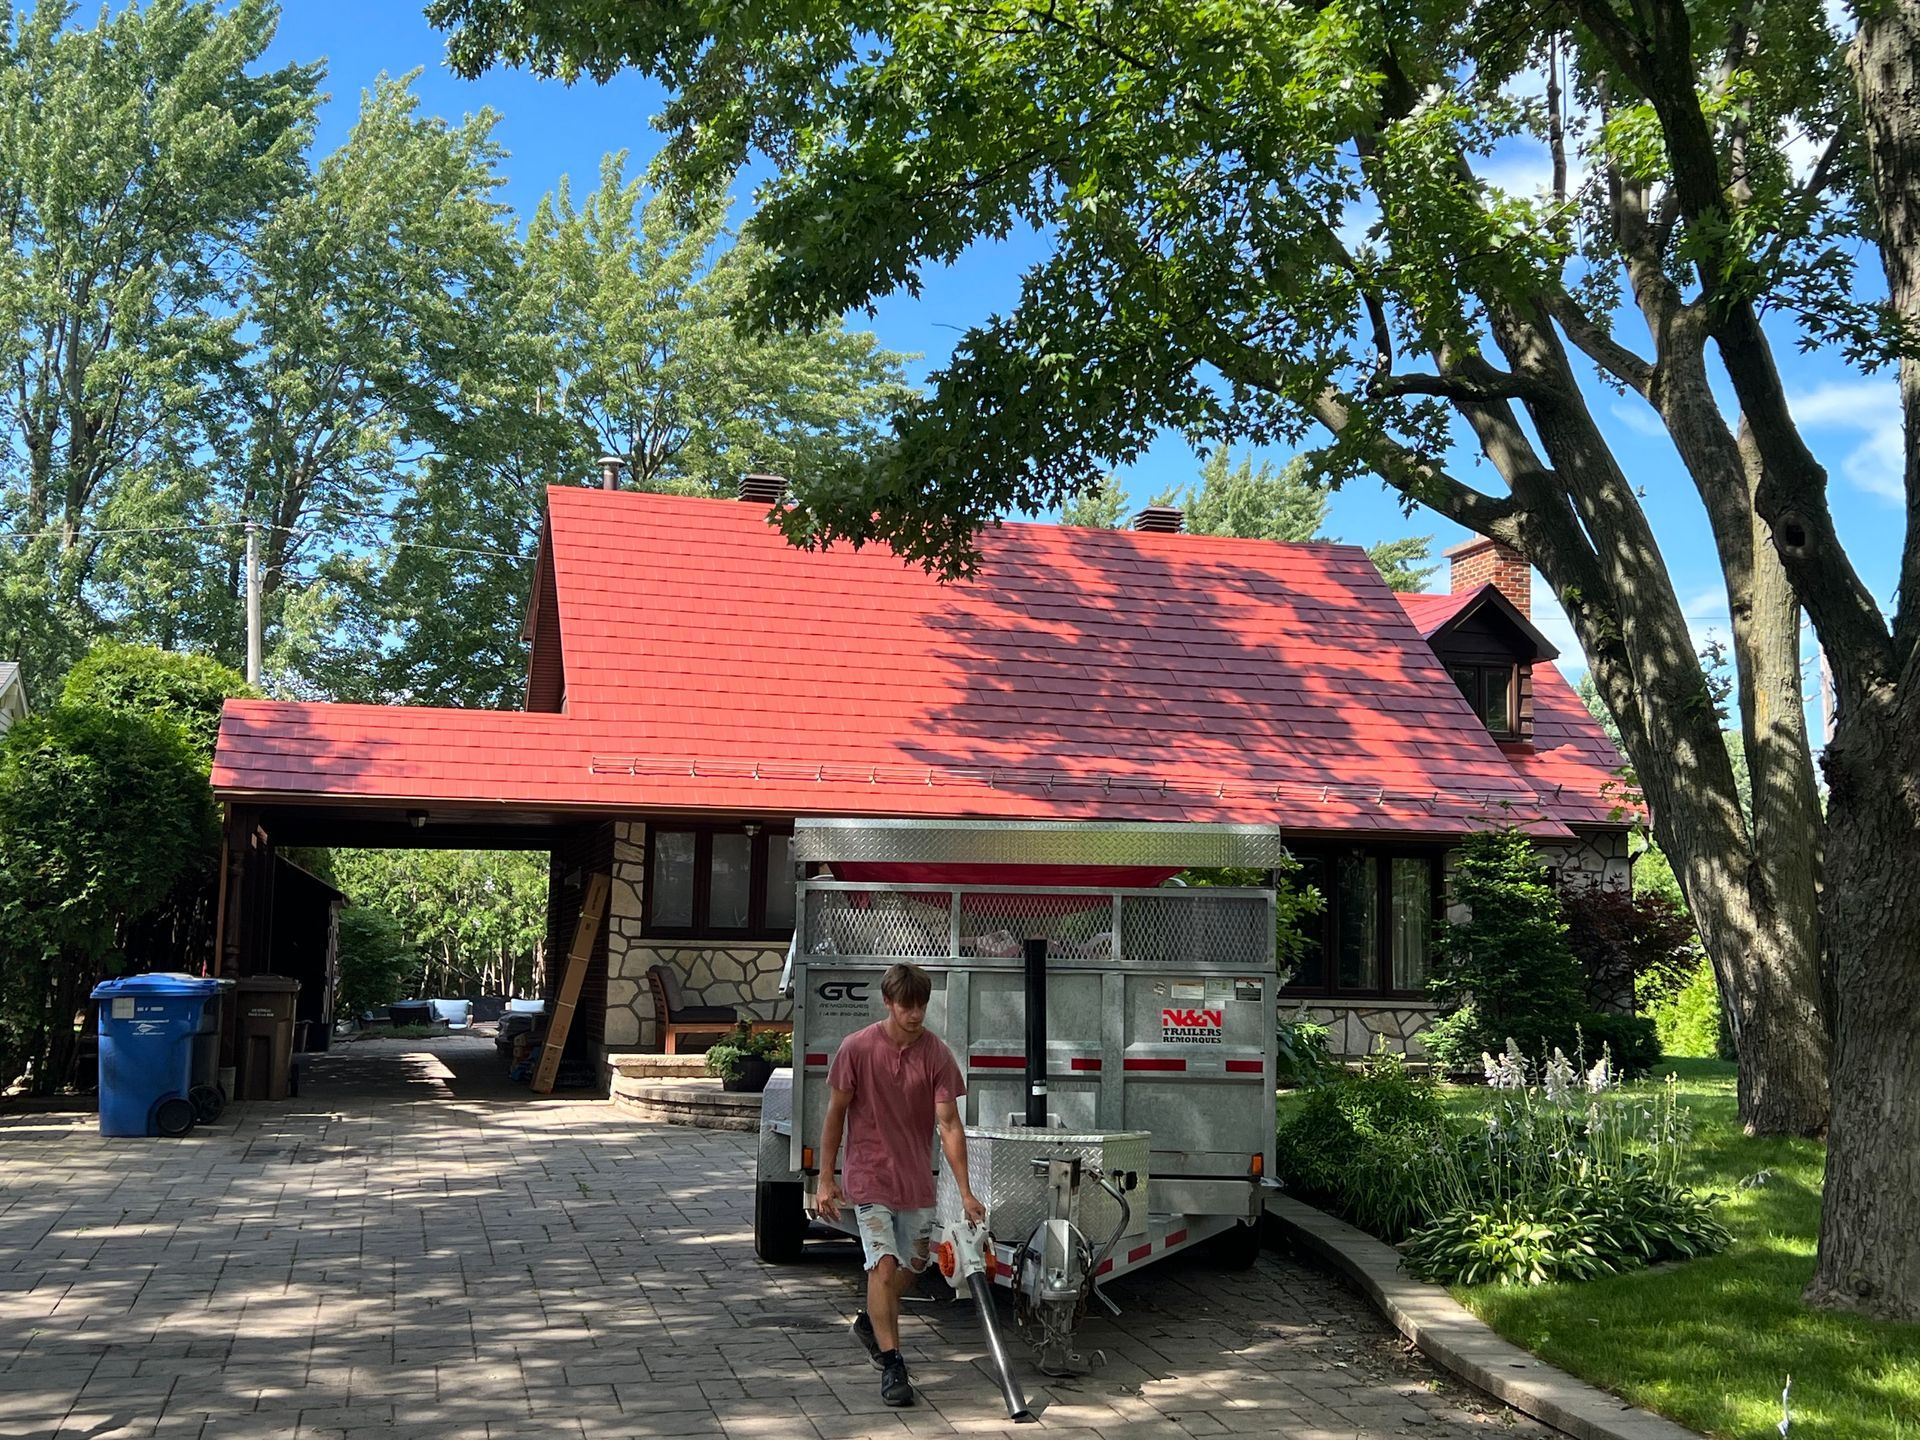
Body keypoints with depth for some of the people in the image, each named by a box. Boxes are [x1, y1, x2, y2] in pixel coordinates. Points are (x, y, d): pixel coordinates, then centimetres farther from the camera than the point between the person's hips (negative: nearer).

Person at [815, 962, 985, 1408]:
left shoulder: (936, 1054, -8)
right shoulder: (857, 1048, -11)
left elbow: (949, 1125, -9)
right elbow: (835, 1115, -3)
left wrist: (965, 1193, -14)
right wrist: (826, 1180, -3)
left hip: (917, 1179, 3)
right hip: (870, 1176, -3)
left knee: (911, 1266, 14)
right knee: (884, 1265, -13)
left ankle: (870, 1323, 41)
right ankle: (892, 1365, -3)